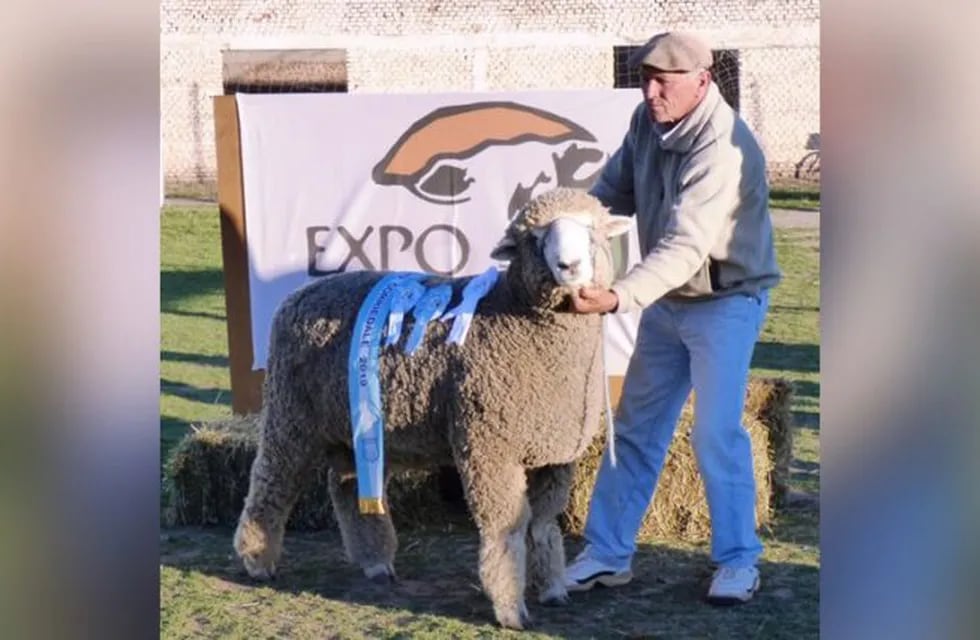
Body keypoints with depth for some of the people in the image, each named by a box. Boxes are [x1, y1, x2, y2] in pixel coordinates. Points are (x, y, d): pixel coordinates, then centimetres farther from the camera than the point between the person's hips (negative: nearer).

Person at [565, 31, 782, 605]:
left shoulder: (723, 149, -29)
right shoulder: (647, 121, -4)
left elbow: (685, 247, -38)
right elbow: (615, 187, 10)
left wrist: (618, 298, -50)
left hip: (727, 302, -8)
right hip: (667, 300, 8)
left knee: (716, 433, -10)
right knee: (636, 428, 10)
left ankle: (739, 560, 8)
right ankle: (607, 553, 19)